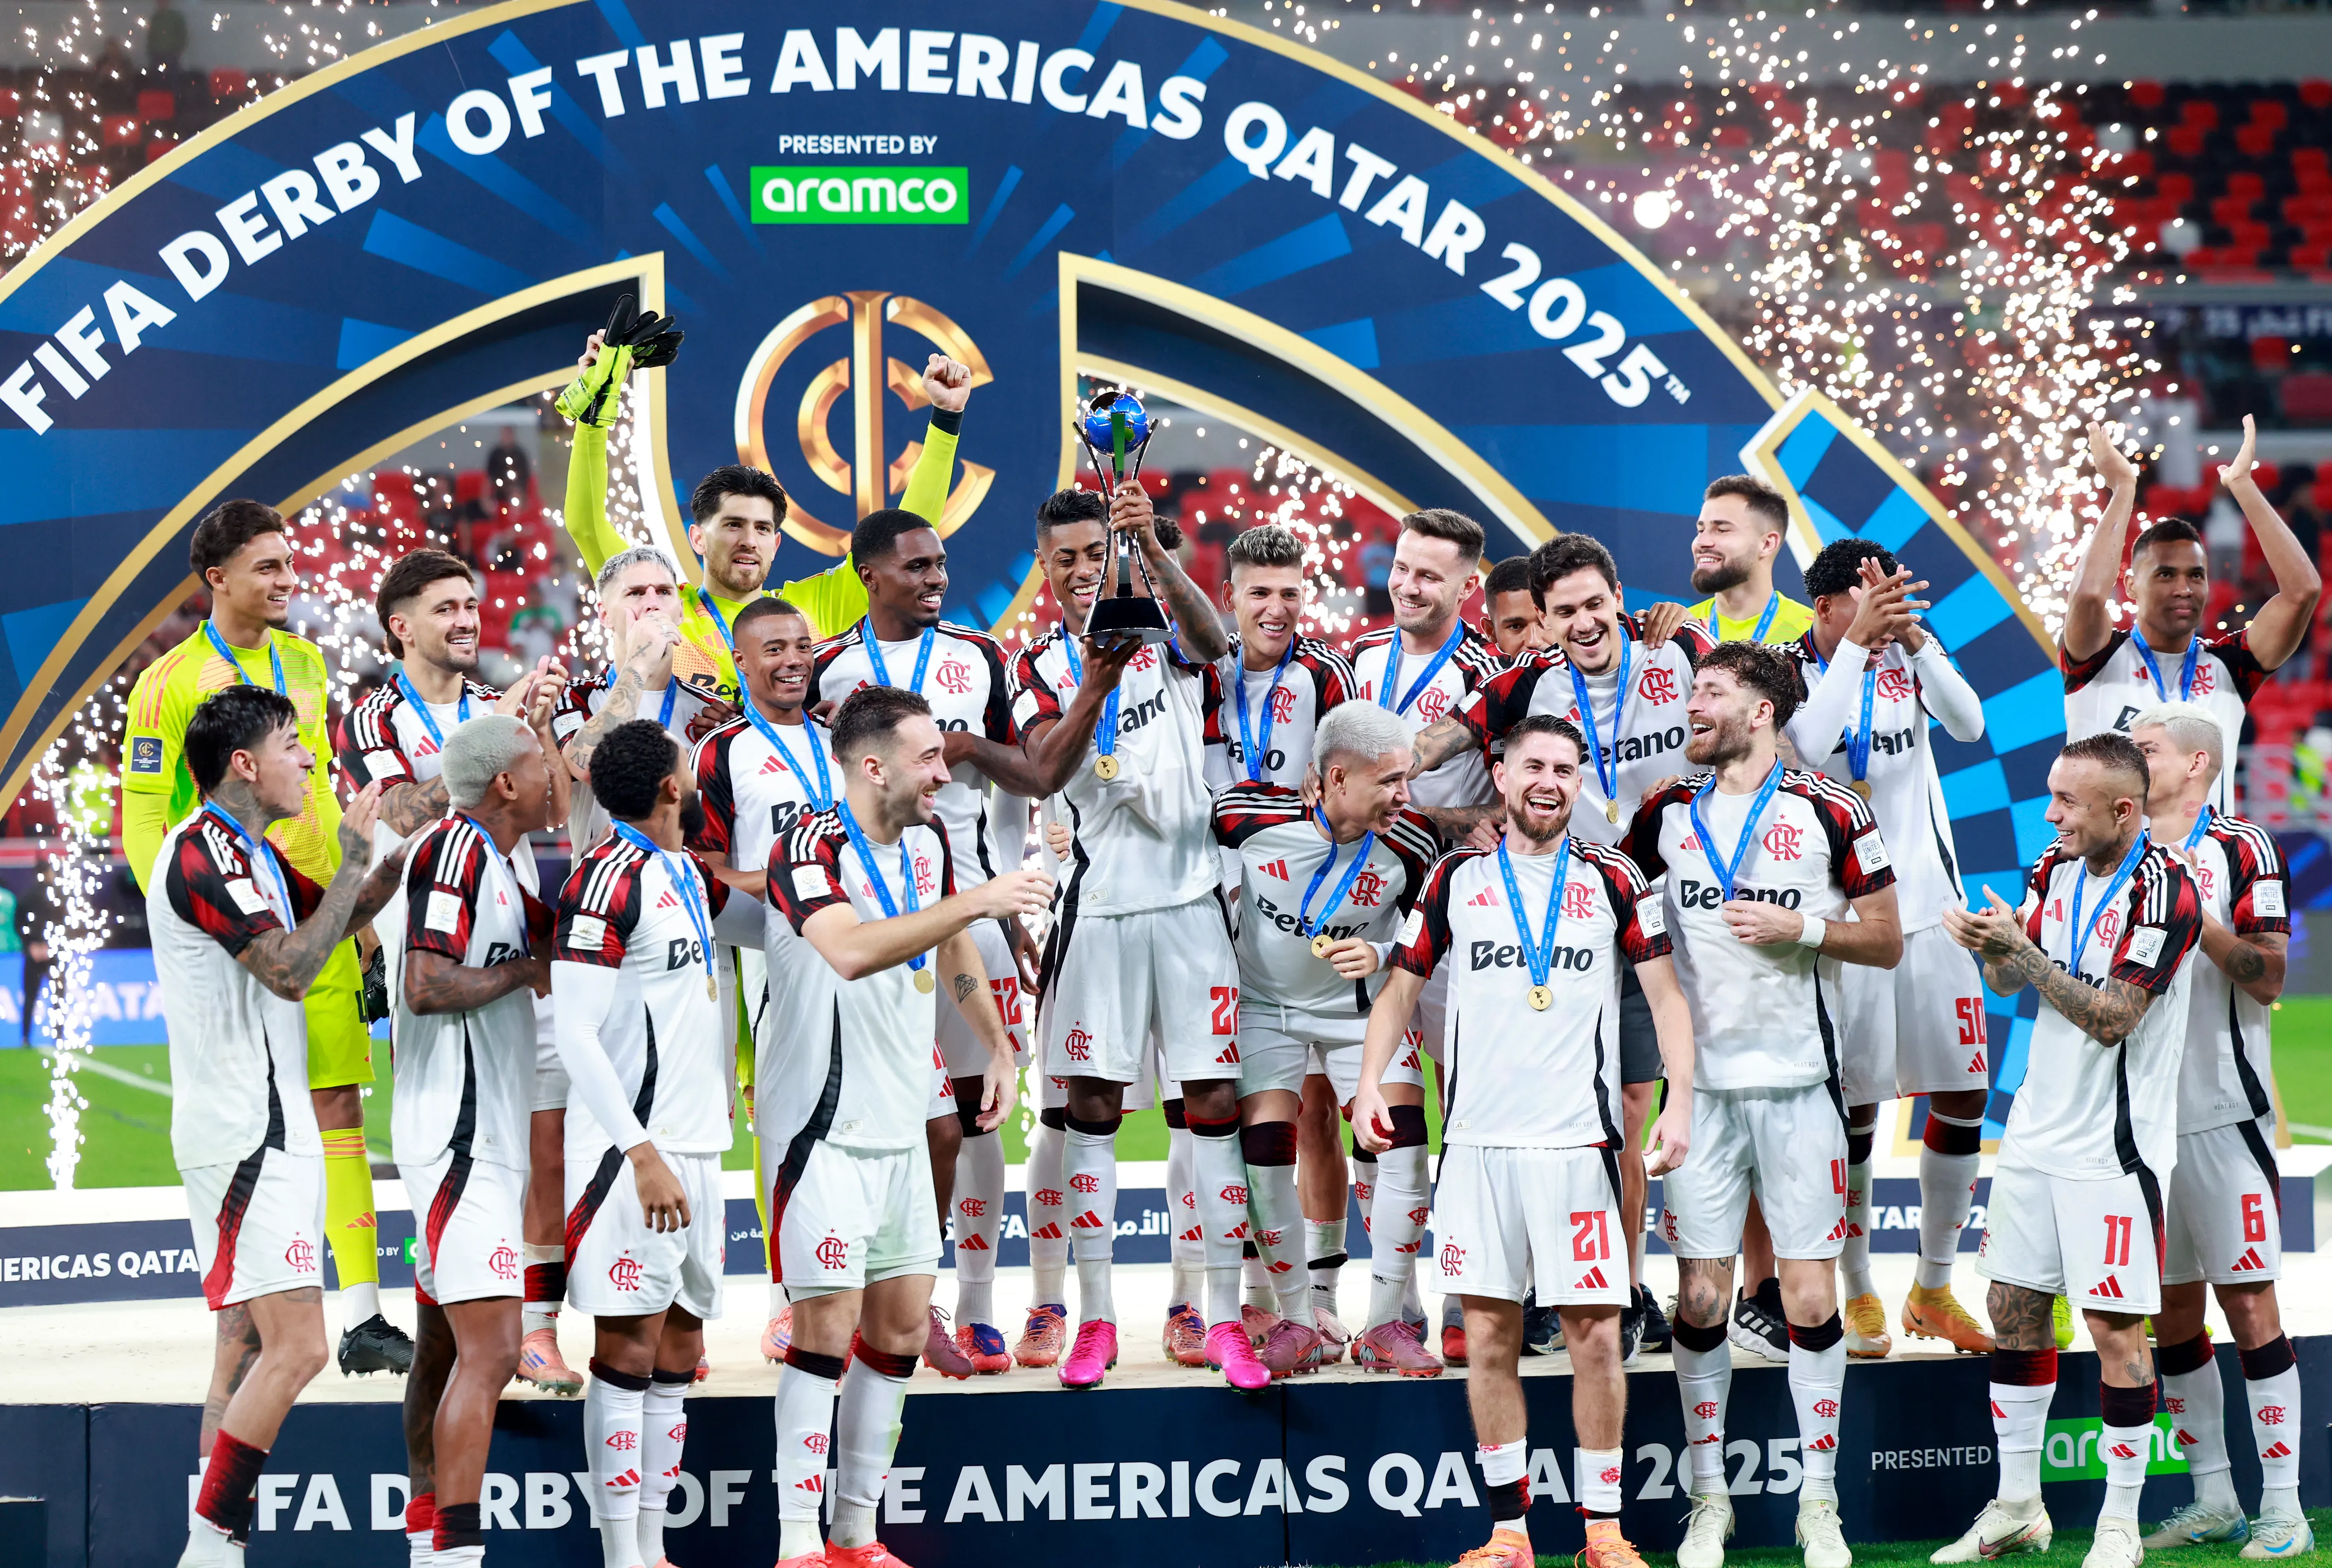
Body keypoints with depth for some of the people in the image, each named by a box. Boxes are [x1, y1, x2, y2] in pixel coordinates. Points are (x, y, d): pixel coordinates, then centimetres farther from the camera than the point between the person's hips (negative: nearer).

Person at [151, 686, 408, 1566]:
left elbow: (337, 919, 26)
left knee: (246, 1347, 10)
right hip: (248, 1134, -11)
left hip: (263, 1131, 11)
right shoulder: (206, 853, -15)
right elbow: (291, 968, -24)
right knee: (296, 1348, -15)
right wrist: (353, 863, -16)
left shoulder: (247, 852, 16)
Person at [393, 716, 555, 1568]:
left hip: (481, 1140, 11)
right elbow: (427, 987, -23)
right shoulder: (454, 848, -14)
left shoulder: (491, 860, 16)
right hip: (461, 1140, -11)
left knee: (446, 1348, 13)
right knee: (490, 1350, -16)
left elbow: (554, 937, 30)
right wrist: (527, 970, -11)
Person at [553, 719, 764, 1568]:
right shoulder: (609, 878, -13)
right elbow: (572, 1033, -18)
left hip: (695, 1147, 9)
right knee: (631, 1346, -6)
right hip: (637, 1152, -9)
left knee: (680, 1347, 10)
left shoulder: (687, 874, 12)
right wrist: (643, 1155, -21)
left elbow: (761, 921, 32)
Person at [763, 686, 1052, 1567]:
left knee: (902, 1324, 10)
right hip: (827, 1127, -8)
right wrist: (977, 901, -36)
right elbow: (851, 951, -37)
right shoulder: (812, 850, -18)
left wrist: (997, 1048, 24)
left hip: (902, 1124, 8)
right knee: (829, 1323, -10)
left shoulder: (930, 838, 7)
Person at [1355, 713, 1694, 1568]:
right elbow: (1401, 987, 15)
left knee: (1595, 1336, -3)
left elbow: (1666, 994, 5)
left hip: (1578, 1140, -2)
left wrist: (1680, 1102, -7)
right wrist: (1371, 1083, 1)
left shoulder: (1612, 880, 6)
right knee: (1488, 1337, 2)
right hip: (1477, 1140, 2)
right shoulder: (1457, 879, 10)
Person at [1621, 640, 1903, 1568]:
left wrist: (1802, 929, -11)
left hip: (1797, 1081, -2)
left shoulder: (1829, 813, -1)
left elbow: (1886, 941, 3)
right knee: (1700, 1297, 2)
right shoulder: (1667, 812, 9)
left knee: (1811, 1298, -2)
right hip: (1702, 1081, 3)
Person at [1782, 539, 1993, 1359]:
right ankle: (1859, 1298, 12)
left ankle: (1933, 1290, 18)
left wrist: (1911, 635, -23)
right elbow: (1810, 748, -26)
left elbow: (1969, 724, -13)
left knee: (1966, 1095, 4)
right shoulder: (1786, 671, -6)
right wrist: (1856, 642, -26)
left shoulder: (1908, 652, 4)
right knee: (1851, 1106, -1)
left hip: (1929, 905, 4)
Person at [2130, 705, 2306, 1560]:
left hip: (2220, 1109, -6)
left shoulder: (2240, 851, -3)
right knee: (2171, 1310, 8)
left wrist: (2197, 918, -19)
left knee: (2248, 1302, -6)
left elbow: (2267, 980, -10)